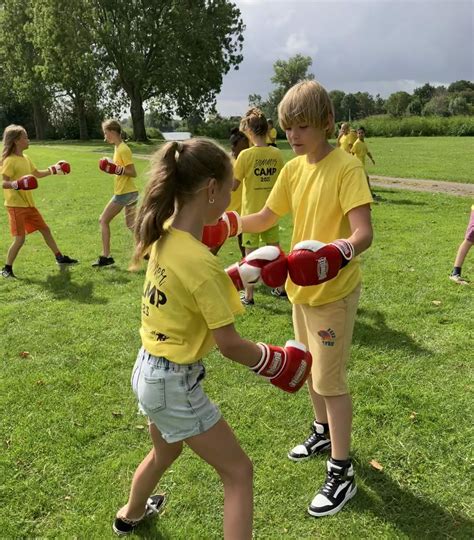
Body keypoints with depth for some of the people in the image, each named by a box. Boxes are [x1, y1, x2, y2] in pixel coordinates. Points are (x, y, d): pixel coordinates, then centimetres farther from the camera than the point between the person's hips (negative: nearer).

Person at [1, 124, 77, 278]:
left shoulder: (26, 158, 9)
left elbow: (36, 174, 26)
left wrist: (53, 170, 26)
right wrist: (17, 184, -40)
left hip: (29, 204, 9)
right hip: (16, 206, -9)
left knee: (45, 229, 14)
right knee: (20, 238, -10)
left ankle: (60, 258, 27)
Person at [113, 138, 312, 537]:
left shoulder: (164, 236, -4)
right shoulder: (200, 262, -28)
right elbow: (230, 344, -22)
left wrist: (236, 275, 11)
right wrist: (275, 361, -6)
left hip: (148, 370, 9)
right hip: (174, 383, -9)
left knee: (165, 453, 34)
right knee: (238, 472, 7)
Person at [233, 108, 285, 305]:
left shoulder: (245, 155, -16)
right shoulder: (276, 154, -3)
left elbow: (233, 185, -11)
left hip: (251, 212, -4)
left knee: (250, 253, 5)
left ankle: (248, 295, 13)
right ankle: (280, 287, 28)